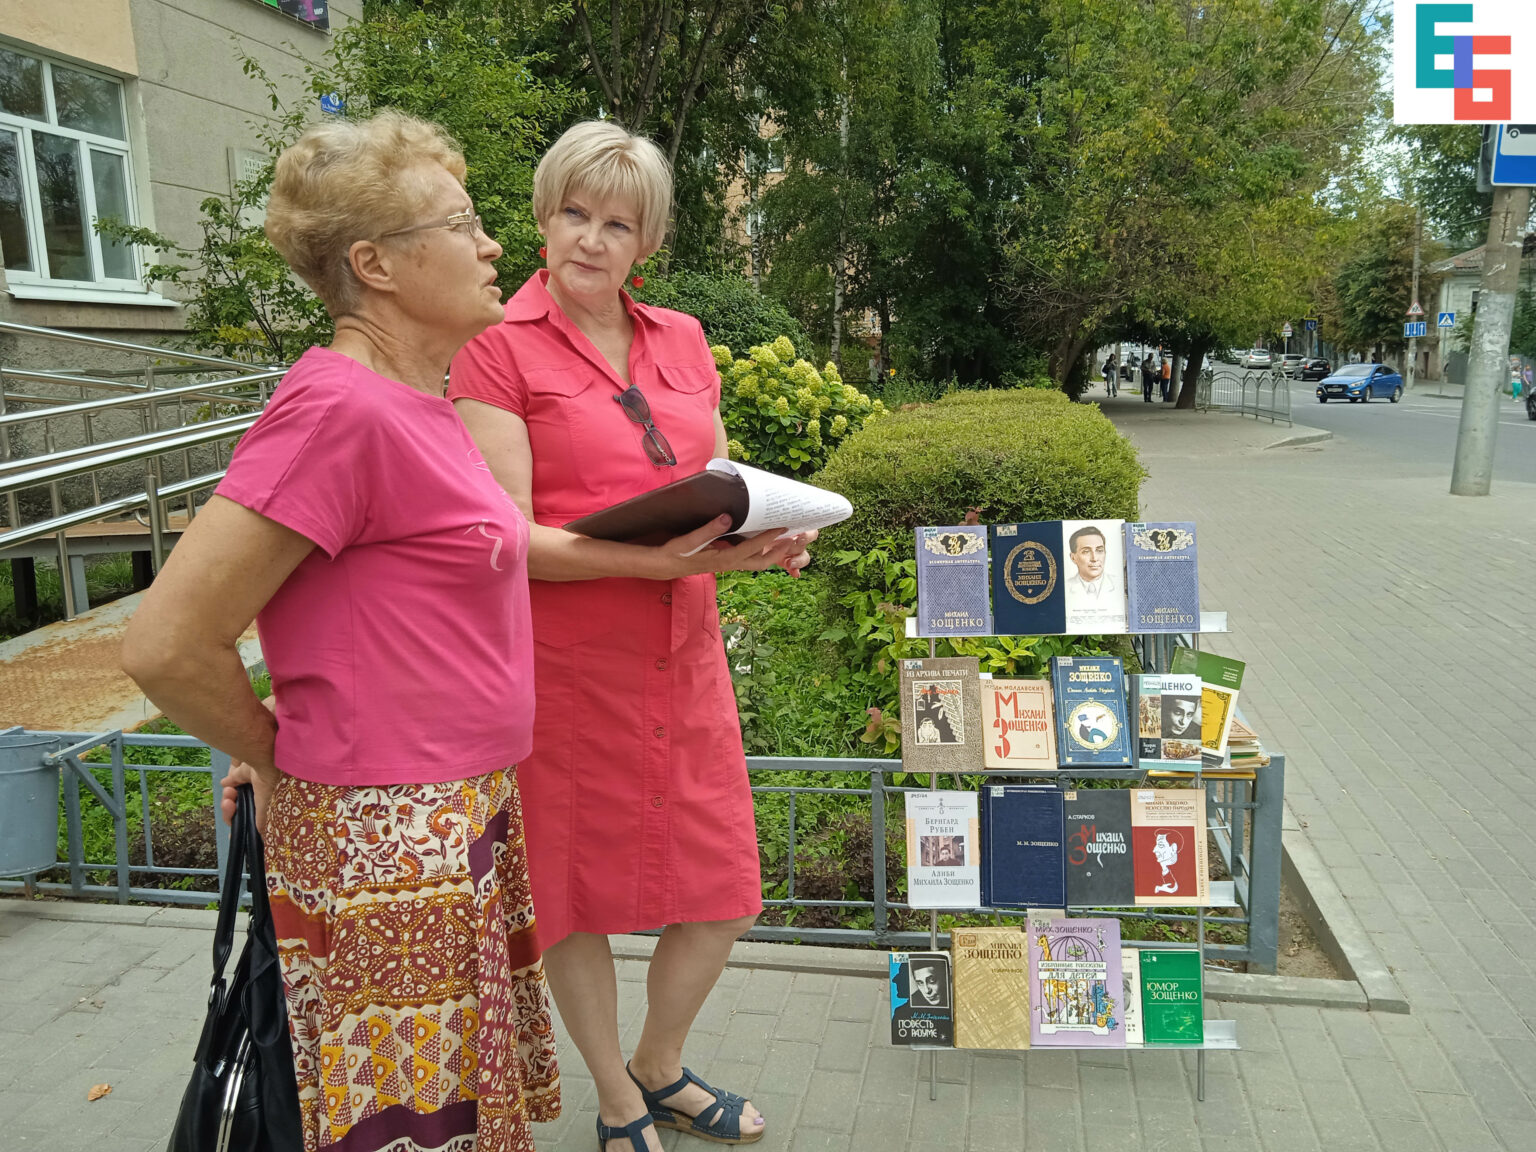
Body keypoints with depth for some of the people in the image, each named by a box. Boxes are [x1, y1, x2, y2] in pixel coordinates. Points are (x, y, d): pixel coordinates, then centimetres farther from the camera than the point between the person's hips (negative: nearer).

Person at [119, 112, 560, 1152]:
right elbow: (168, 644, -21)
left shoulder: (421, 400, 8)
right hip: (385, 844, -8)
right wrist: (278, 762, -6)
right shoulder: (338, 406, -21)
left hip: (468, 820, 8)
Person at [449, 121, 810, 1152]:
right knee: (578, 896, 11)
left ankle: (661, 1068, 42)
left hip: (684, 653, 5)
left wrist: (766, 538, -7)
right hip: (564, 667, -5)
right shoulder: (498, 347, -7)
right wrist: (648, 560, -26)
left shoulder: (683, 340, 10)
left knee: (722, 894, 12)